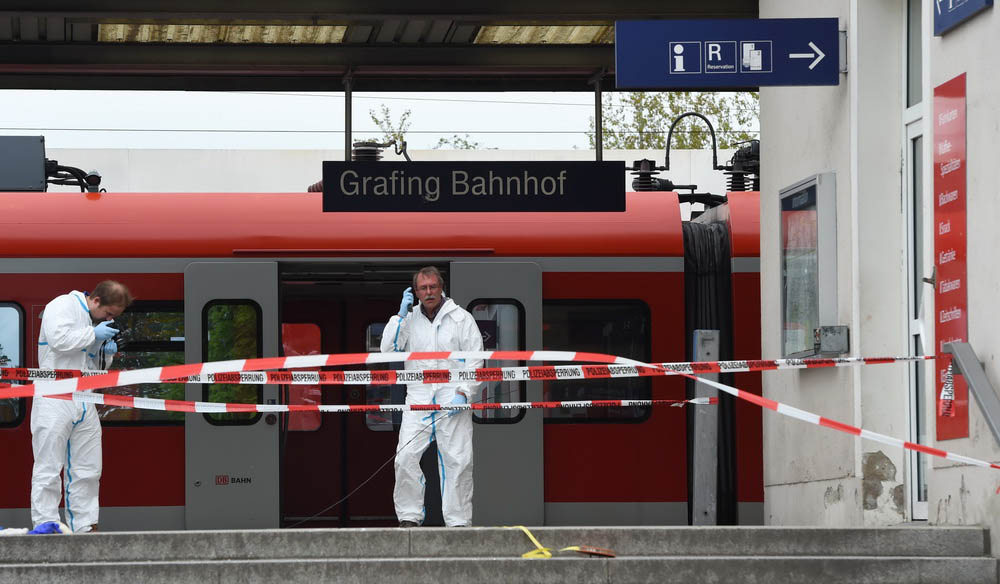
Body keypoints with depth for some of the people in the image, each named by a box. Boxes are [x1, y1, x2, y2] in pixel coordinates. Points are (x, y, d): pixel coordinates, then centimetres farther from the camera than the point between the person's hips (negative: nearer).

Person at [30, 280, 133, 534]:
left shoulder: (98, 322, 20)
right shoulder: (62, 306, -4)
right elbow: (59, 339, -21)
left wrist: (107, 353, 7)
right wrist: (94, 335, -12)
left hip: (85, 403, 8)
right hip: (55, 401, -8)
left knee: (88, 471, 9)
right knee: (48, 469, -6)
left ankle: (85, 527, 14)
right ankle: (45, 526, -6)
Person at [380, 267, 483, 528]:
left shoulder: (461, 318, 5)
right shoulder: (410, 319, 14)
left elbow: (475, 359, 2)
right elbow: (388, 349, 4)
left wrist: (463, 393, -9)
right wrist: (401, 315, -1)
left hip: (452, 397, -2)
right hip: (418, 397, 2)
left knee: (457, 461, -4)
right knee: (406, 457, -8)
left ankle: (458, 521, 2)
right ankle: (409, 517, 1)